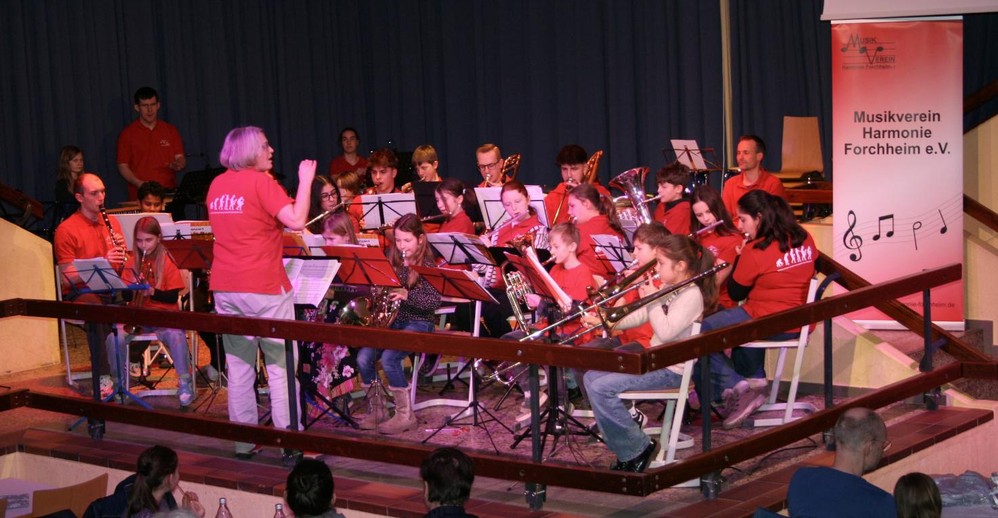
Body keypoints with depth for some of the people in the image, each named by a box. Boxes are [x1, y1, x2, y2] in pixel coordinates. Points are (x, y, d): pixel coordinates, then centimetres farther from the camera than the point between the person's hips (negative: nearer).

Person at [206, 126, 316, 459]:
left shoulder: (217, 185, 10)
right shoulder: (261, 182, -10)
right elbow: (296, 221, -20)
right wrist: (305, 180, -11)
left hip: (225, 288, 6)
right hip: (264, 287, -6)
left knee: (239, 366, 9)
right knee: (280, 366, 1)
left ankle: (243, 442, 12)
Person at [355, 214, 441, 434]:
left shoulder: (426, 265, -7)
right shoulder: (391, 263, 8)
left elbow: (435, 301, -15)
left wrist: (407, 295, -29)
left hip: (418, 323, -5)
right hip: (391, 321, 5)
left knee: (389, 357, -29)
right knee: (364, 357, -17)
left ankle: (405, 415, -15)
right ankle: (376, 411, 0)